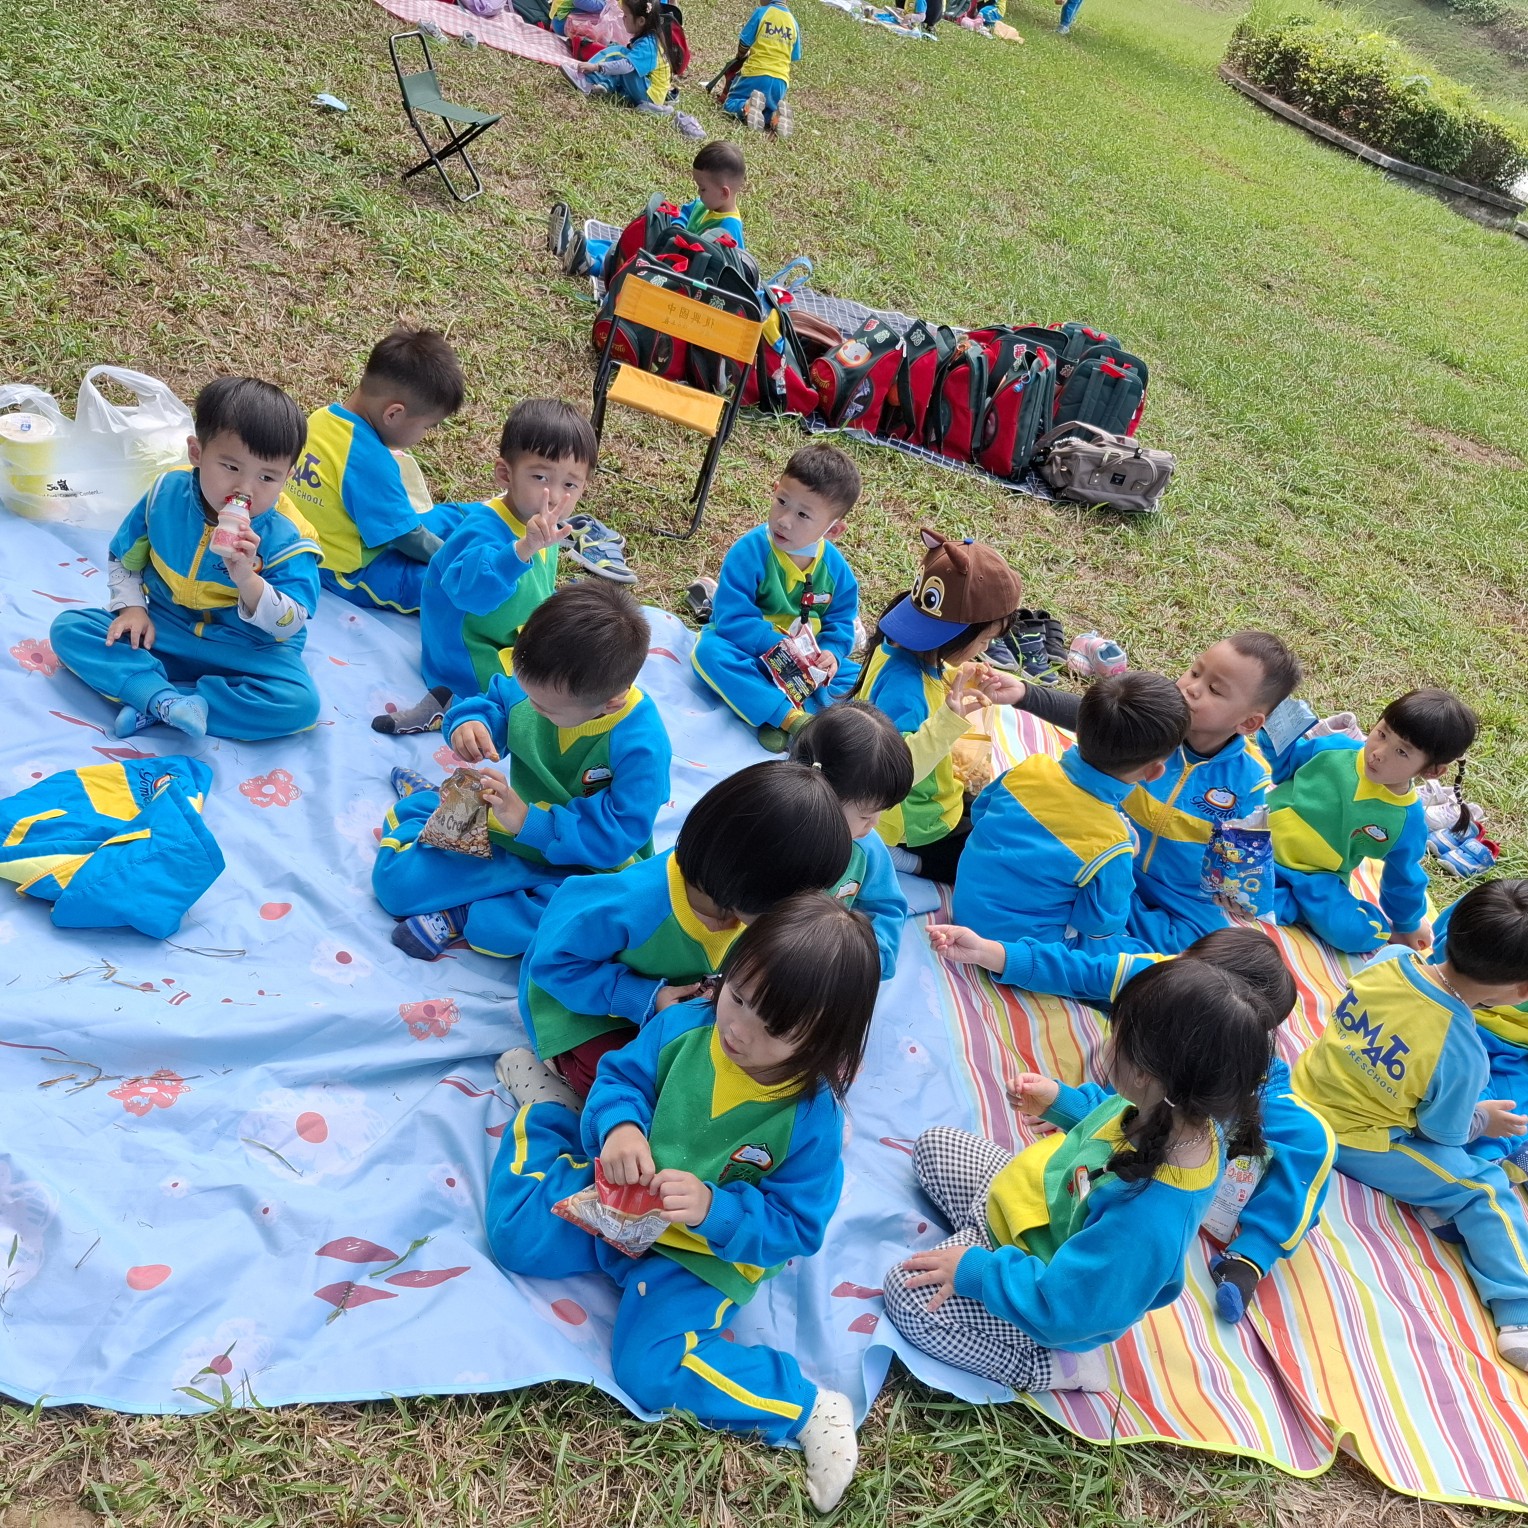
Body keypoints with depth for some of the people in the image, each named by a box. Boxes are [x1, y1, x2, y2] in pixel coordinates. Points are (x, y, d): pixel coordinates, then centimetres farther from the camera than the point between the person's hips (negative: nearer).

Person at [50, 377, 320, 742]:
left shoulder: (289, 537, -18)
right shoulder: (166, 494, -7)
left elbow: (290, 625, -21)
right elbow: (122, 557, 10)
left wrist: (246, 579, -36)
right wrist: (132, 607, -7)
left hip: (248, 651, -3)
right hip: (160, 630, 4)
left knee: (301, 703, -31)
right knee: (68, 628, -12)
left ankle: (150, 704, -26)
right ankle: (163, 697, -31)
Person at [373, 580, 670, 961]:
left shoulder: (641, 746, -30)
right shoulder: (545, 683, -14)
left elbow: (617, 837, -28)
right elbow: (494, 703, 4)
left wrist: (528, 823, -35)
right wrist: (471, 722, -20)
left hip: (578, 867, -5)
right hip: (512, 819, 5)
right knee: (395, 877, -4)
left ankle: (459, 915, -18)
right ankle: (424, 798, 26)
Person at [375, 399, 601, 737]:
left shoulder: (546, 528, 1)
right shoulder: (485, 528, -29)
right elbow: (469, 589, -51)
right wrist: (524, 549, -62)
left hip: (519, 642, 10)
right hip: (468, 660, -10)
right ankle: (458, 703, -14)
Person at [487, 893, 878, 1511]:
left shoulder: (812, 1116, -27)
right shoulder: (687, 1025, -19)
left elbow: (795, 1226, -20)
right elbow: (621, 1076, -7)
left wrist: (713, 1210, -36)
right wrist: (617, 1126, -31)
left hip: (704, 1253, -4)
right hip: (620, 1205, 4)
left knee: (650, 1370, -21)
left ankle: (808, 1408, -4)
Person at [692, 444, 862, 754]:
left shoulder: (835, 566, -6)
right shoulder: (749, 551, -20)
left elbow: (840, 623, 1)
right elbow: (733, 620, -24)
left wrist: (831, 654, -21)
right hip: (748, 654, -4)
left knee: (853, 676, -14)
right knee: (709, 651, -34)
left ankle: (782, 720, -32)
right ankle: (793, 717, -42)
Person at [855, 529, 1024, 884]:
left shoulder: (905, 650, -9)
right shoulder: (902, 686, -36)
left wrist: (959, 681, -5)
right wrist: (949, 721, -53)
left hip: (932, 797, 10)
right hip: (916, 825, -10)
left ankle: (909, 858, 13)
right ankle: (910, 861, -1)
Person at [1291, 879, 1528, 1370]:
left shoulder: (1390, 957, -17)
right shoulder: (1464, 1055, -29)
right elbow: (1443, 1133, -10)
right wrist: (1483, 1120, 10)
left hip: (1306, 1097, 5)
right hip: (1360, 1145, -5)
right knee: (1487, 1190, 2)